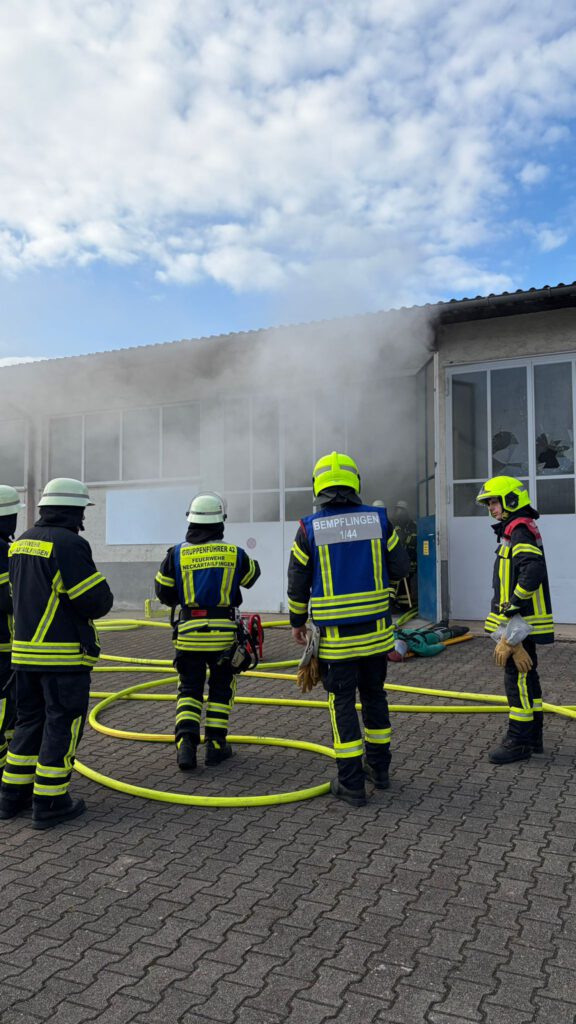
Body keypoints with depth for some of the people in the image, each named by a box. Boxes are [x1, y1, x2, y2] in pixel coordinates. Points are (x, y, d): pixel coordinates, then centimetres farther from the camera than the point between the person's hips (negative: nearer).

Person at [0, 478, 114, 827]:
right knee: (62, 725, 3)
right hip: (65, 655, -8)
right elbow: (96, 600, -18)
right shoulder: (68, 544, -17)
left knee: (29, 720, 18)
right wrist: (105, 599, 4)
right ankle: (49, 802, 9)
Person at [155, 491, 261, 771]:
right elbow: (251, 575, 18)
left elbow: (163, 593, 5)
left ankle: (186, 742, -2)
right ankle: (216, 743, 17)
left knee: (189, 689, 12)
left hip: (188, 632, 0)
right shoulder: (234, 554, -3)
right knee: (221, 687, 17)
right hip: (224, 632, 0)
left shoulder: (177, 554, -3)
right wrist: (251, 562, 39)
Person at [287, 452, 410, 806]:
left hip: (335, 635, -2)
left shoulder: (309, 528, -7)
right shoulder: (378, 519, -3)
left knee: (343, 703, 6)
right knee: (374, 695, 18)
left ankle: (352, 783, 11)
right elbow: (400, 567, 3)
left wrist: (297, 621, 13)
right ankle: (379, 768, 31)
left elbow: (298, 582, -1)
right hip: (376, 630, 3)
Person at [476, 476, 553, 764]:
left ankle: (518, 741, 4)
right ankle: (533, 738, 26)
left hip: (520, 622, -11)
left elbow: (532, 572, -30)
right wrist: (508, 613, 18)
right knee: (527, 676, 16)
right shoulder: (514, 531, 17)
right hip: (518, 621, 11)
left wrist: (513, 608, -23)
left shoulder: (521, 532, -16)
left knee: (517, 678, -4)